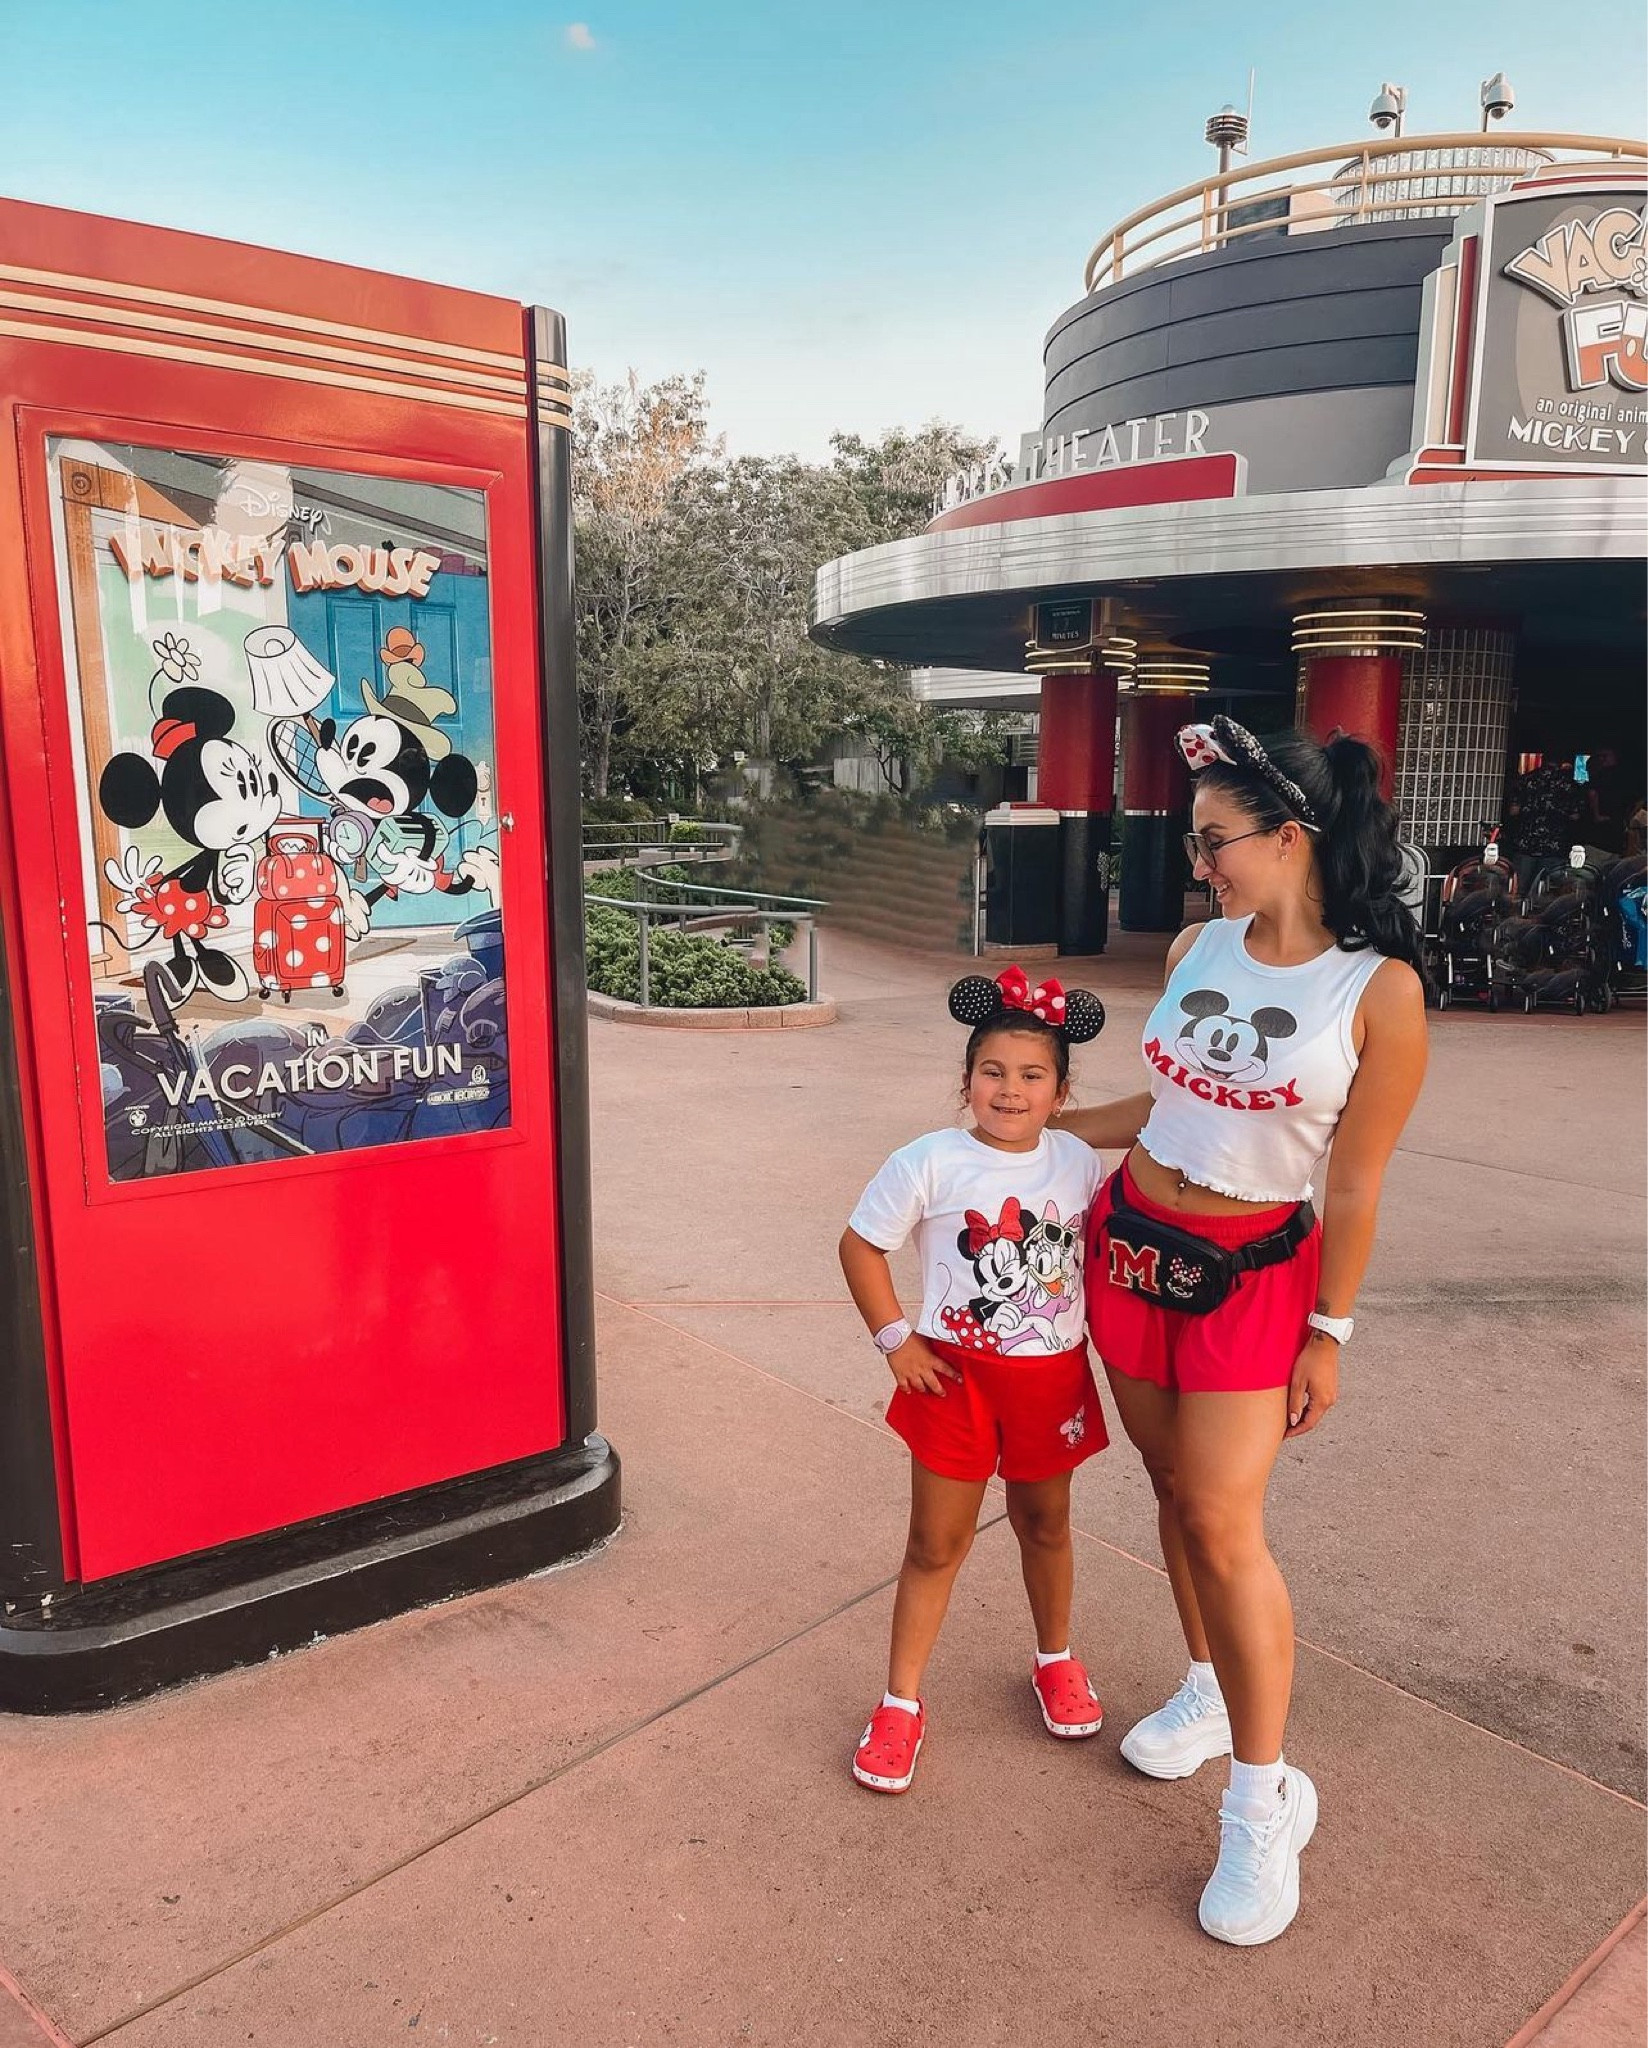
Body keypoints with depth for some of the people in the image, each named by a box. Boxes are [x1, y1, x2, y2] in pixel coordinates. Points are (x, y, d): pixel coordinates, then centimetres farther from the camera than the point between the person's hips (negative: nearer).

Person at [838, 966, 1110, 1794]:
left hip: (1052, 1376, 3)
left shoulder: (1080, 1164, -5)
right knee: (937, 1543, 7)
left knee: (1043, 1521, 22)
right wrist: (895, 1340, -10)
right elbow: (860, 1245, -7)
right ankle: (900, 1703, 24)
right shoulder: (931, 1163, -16)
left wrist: (1097, 1338, 3)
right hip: (955, 1374, -2)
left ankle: (1056, 1660, 47)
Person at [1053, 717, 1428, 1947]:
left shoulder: (1380, 988, -14)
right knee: (1175, 1488, 15)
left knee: (1224, 1523, -6)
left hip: (1256, 1270, -5)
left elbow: (1355, 1183, -10)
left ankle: (1264, 1806, 12)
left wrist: (1328, 1336, -6)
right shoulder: (1197, 948, -1)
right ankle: (1212, 1694, 37)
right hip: (1133, 1241, 5)